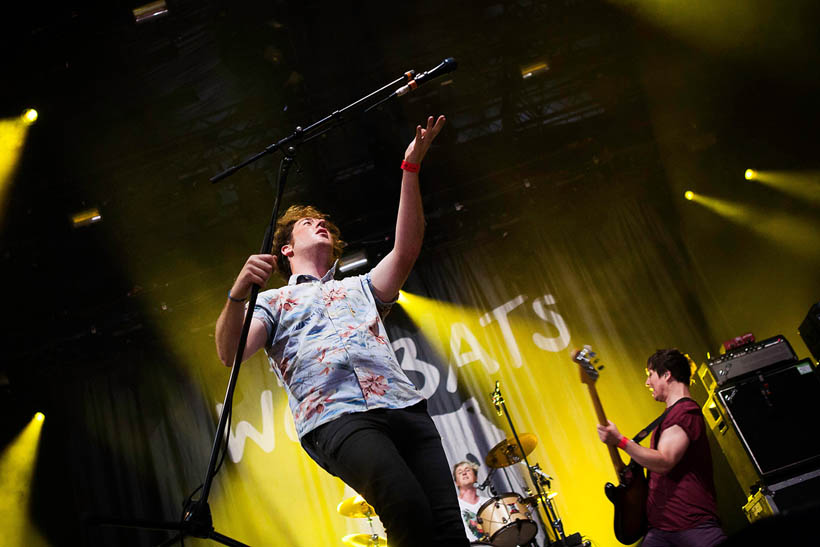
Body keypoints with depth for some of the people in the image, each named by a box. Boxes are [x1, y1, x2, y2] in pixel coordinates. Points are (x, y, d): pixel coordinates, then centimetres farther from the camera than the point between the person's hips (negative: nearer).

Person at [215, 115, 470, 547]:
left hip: (404, 406, 4)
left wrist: (411, 167, 10)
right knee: (410, 512, -29)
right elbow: (228, 354, 6)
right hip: (336, 418, -4)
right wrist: (238, 294, -14)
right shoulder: (273, 301, 24)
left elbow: (406, 249, 16)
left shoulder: (360, 288, 33)